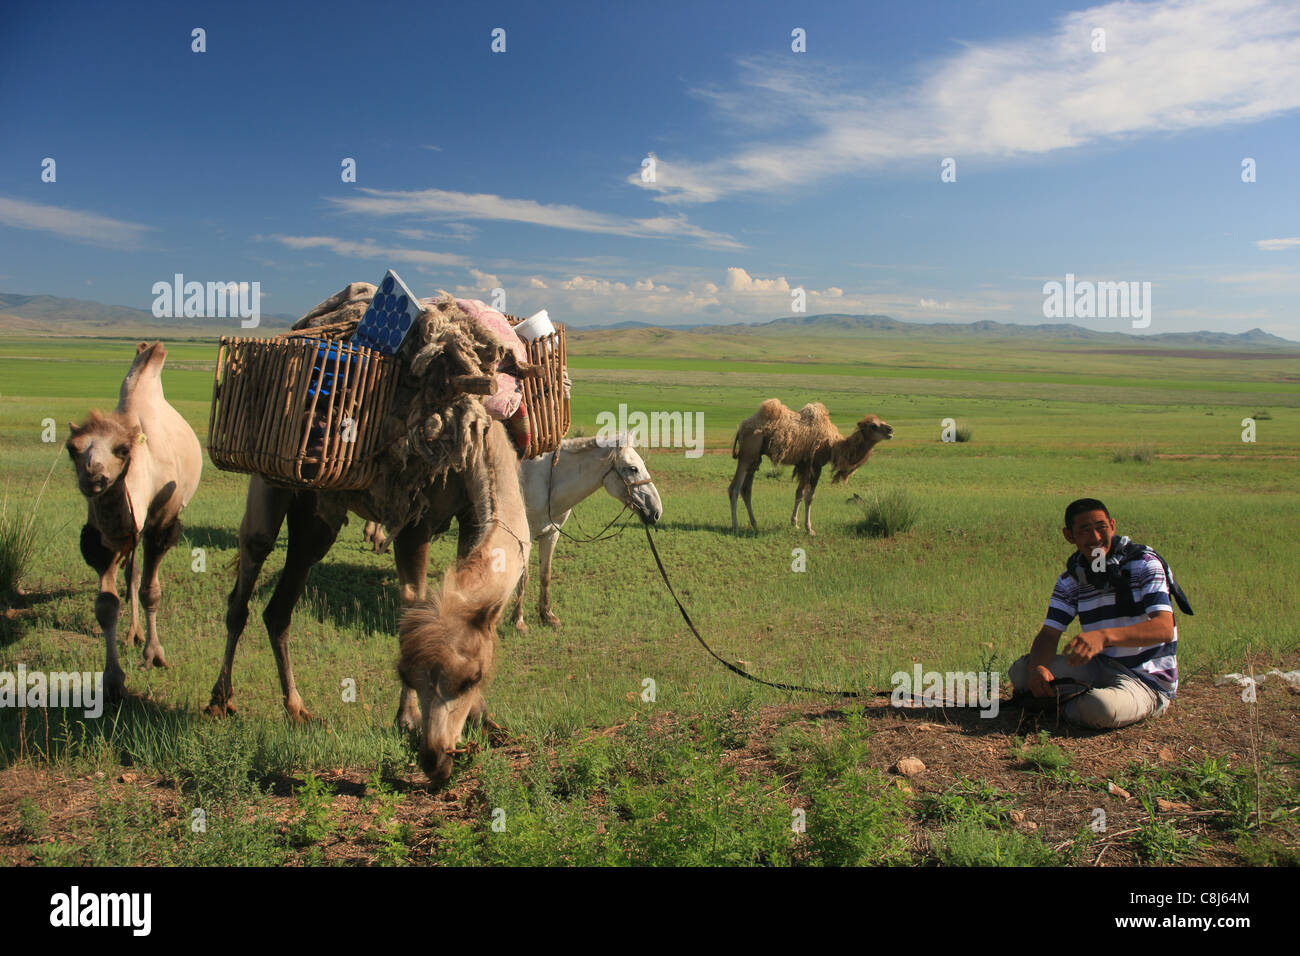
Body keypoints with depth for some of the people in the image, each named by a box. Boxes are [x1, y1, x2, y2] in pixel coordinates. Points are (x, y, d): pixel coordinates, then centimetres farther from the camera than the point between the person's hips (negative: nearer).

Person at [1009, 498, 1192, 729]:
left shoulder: (1145, 564, -14)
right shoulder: (1070, 580, 3)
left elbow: (1164, 629, -27)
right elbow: (1049, 634, -1)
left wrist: (1103, 636, -45)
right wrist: (1037, 667, -26)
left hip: (1148, 680, -5)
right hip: (1101, 667, 5)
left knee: (1100, 708, -35)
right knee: (1021, 671, -8)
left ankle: (1066, 709, -3)